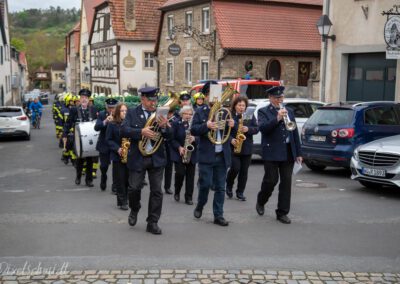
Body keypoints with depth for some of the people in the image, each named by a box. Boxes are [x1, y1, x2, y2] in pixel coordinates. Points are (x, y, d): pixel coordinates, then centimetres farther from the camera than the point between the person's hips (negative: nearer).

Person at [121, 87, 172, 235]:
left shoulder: (160, 114, 5)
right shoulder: (132, 113, 1)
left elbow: (170, 135, 1)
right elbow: (124, 130, -12)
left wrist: (164, 127, -21)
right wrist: (141, 131, -25)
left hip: (157, 158, 2)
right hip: (137, 158, -2)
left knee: (156, 191, 2)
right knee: (134, 188, 0)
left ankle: (152, 222, 12)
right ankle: (134, 210, 32)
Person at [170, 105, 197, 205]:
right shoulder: (176, 124, -2)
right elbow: (172, 139, -5)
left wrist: (194, 139, -18)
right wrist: (179, 147, -17)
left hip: (192, 154, 2)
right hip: (179, 154, -2)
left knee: (190, 176, 2)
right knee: (180, 173, -9)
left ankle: (189, 197, 9)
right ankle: (177, 192, 16)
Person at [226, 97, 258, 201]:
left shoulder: (250, 116, 8)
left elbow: (256, 129, 3)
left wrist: (248, 129, -16)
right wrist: (230, 139, -17)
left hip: (246, 148, 3)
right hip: (233, 147, -3)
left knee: (244, 171, 4)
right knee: (235, 168, -12)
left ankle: (240, 192, 15)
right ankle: (229, 186, 16)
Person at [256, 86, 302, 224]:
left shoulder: (289, 112, 15)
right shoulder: (263, 112, 2)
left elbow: (295, 133, 15)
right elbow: (262, 128, -16)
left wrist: (298, 153, 10)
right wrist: (277, 118, -25)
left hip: (288, 153, 4)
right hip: (272, 153, -4)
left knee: (286, 182, 3)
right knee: (271, 180, -2)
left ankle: (282, 213, 11)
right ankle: (260, 202, 26)